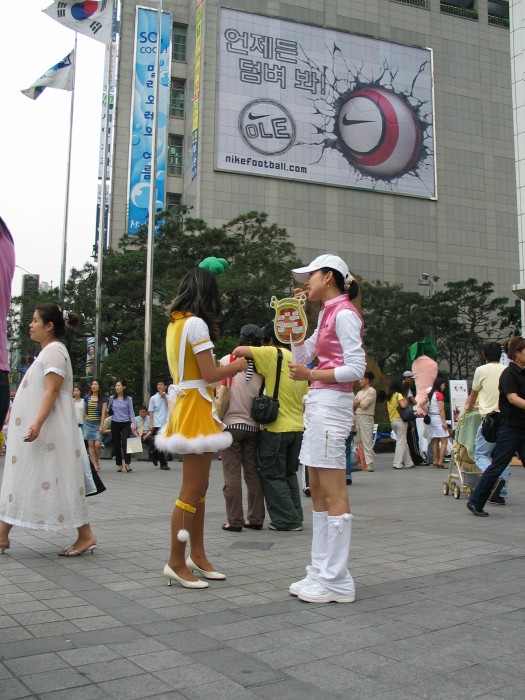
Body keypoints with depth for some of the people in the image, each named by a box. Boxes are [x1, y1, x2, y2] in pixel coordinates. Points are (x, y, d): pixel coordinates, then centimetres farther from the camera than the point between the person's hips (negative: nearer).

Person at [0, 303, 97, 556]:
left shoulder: (54, 350, -11)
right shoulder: (47, 352, 19)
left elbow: (52, 390, -21)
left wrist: (37, 423, -30)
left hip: (48, 430, -10)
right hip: (36, 429, 10)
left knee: (58, 481, -8)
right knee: (21, 480, 9)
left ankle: (86, 535, -2)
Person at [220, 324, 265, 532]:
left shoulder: (227, 360, -6)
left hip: (231, 424, -3)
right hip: (253, 426, 3)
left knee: (232, 475, 1)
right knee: (253, 474, 10)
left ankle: (234, 521, 1)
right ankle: (255, 519, 13)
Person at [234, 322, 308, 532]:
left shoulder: (273, 354, -10)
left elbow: (239, 350, -14)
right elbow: (305, 400, 15)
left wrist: (235, 356, 7)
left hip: (276, 428, -7)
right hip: (297, 427, 7)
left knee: (272, 475, 4)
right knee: (289, 473, 19)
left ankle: (287, 520, 6)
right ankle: (296, 517, 21)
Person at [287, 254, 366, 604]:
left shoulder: (344, 314, -9)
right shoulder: (328, 315, 19)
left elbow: (356, 368, -15)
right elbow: (302, 356, 22)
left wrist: (311, 375, -15)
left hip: (331, 404, -10)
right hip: (318, 404, 10)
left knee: (334, 495, -7)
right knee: (318, 493, 11)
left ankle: (337, 581, -1)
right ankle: (321, 572, 18)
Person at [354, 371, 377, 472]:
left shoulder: (371, 391, -3)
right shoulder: (359, 392, 21)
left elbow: (364, 404, -11)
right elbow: (353, 405, 12)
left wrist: (357, 403, 5)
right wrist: (359, 402, -4)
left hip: (366, 418, -8)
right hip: (357, 417, 8)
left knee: (367, 442, -11)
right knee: (357, 441, 5)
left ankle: (369, 464, -13)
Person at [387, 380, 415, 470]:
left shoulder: (389, 397, 14)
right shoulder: (398, 395, -8)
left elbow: (389, 408, 13)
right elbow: (403, 405, -22)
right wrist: (406, 401, -2)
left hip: (392, 421, 7)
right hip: (400, 420, -7)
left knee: (404, 442, 12)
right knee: (401, 442, -4)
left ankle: (408, 463, 15)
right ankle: (397, 463, -7)